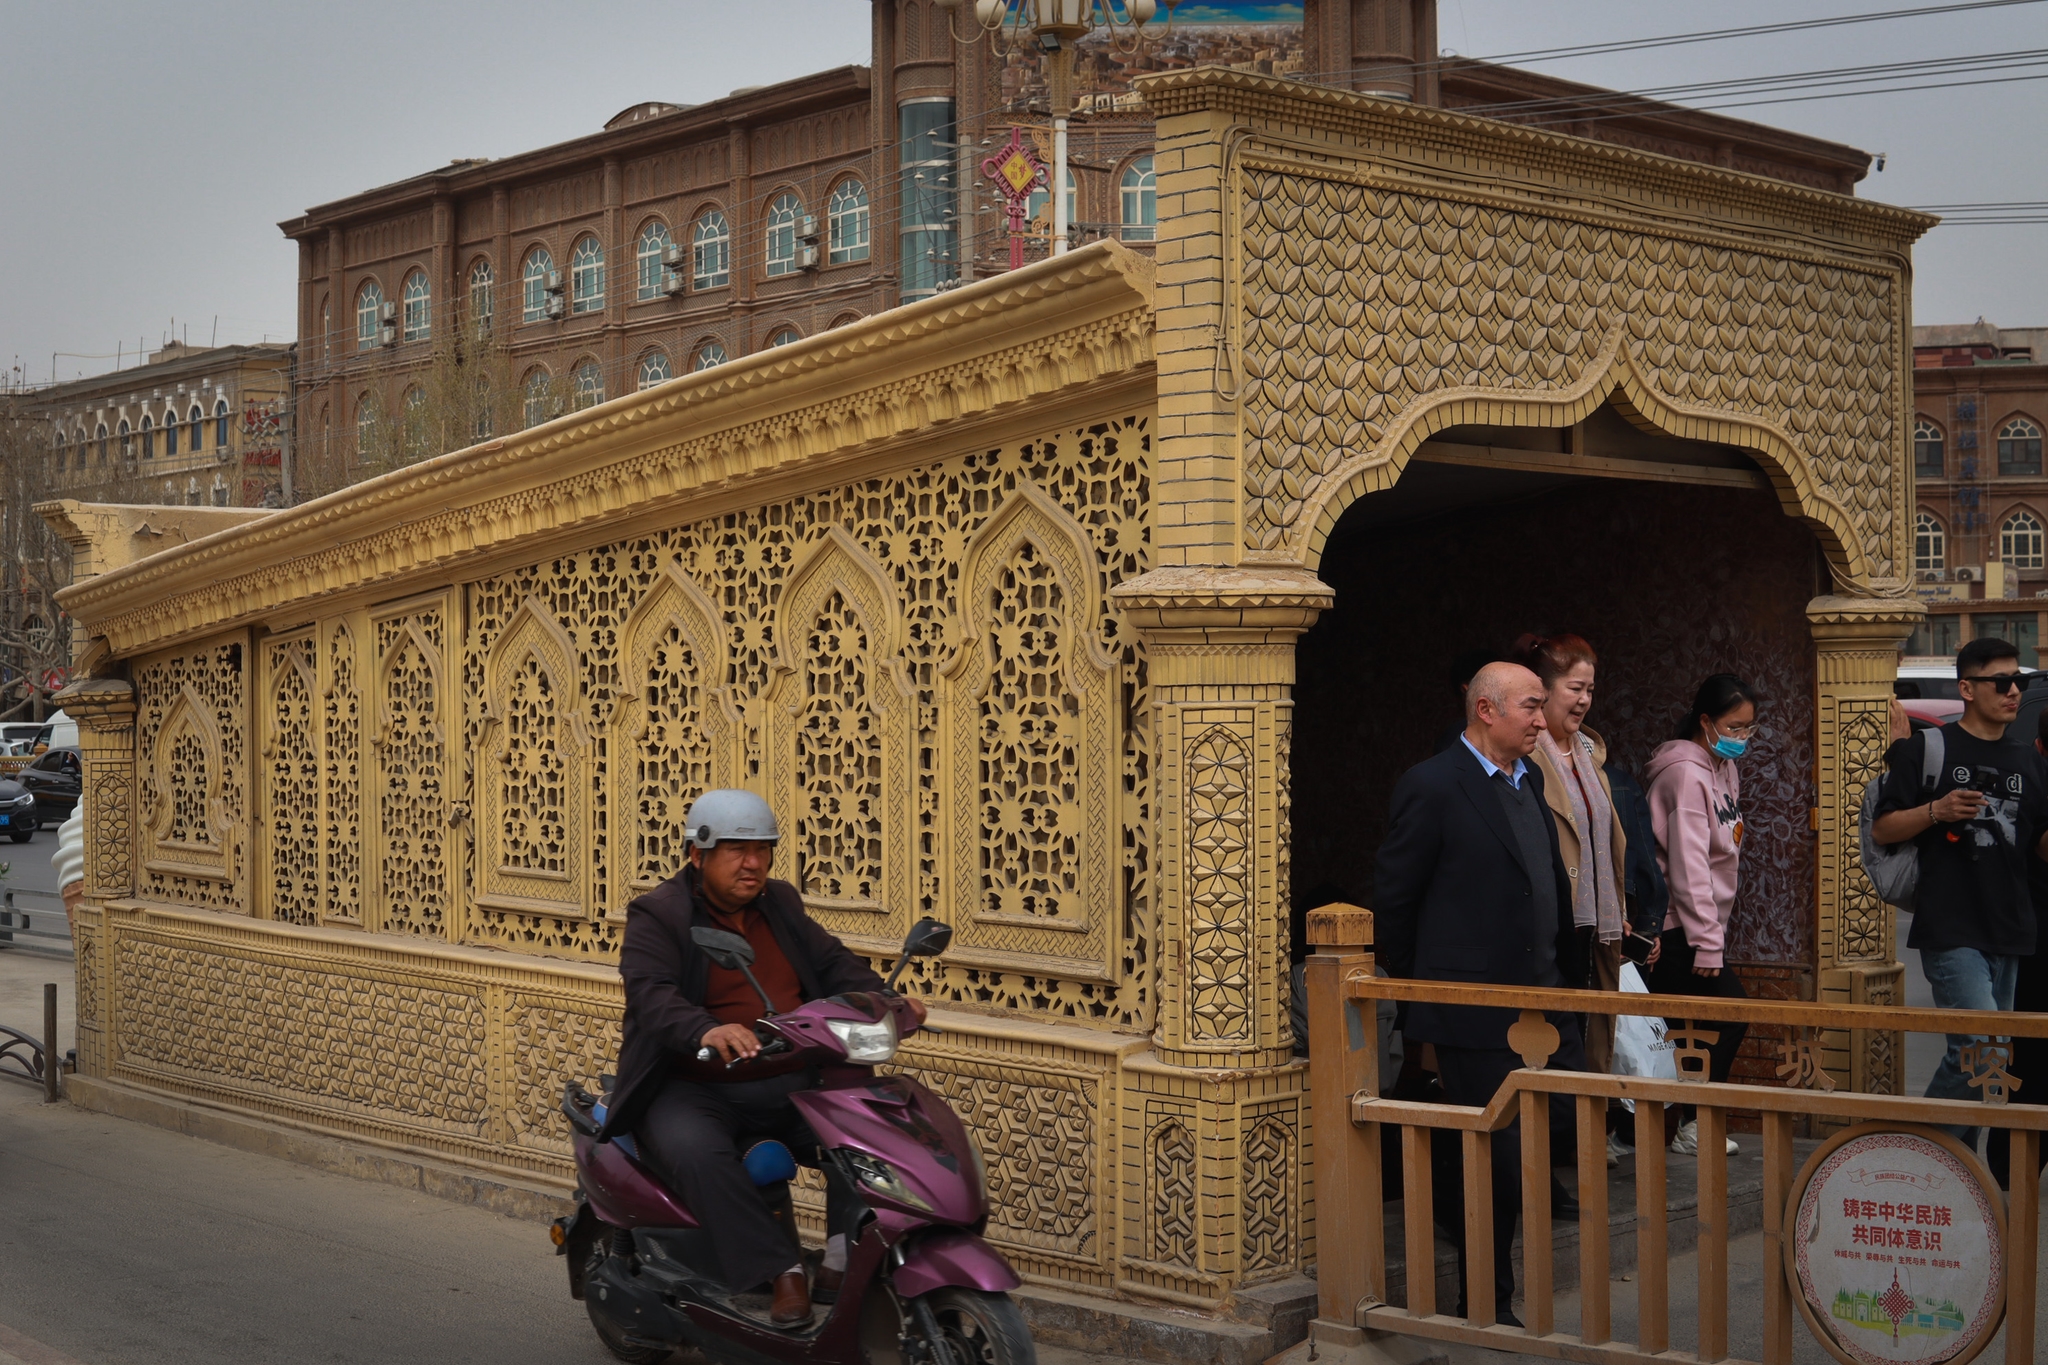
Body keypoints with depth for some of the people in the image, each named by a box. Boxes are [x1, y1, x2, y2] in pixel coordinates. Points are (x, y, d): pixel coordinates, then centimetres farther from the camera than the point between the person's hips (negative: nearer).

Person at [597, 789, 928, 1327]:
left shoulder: (781, 903, 15)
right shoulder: (655, 915, -5)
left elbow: (833, 964, 11)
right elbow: (651, 995, -22)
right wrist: (706, 1031, -43)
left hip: (788, 1083, 5)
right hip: (693, 1091, -5)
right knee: (695, 1152, -35)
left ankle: (845, 1255, -19)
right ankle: (782, 1272, -29)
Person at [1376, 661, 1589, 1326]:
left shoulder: (1529, 778, 13)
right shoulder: (1431, 786, -11)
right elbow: (1394, 900, -8)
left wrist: (1566, 970, 17)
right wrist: (1422, 990, 0)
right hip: (1474, 1018, -8)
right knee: (1499, 1164, -2)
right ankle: (1487, 1308, 14)